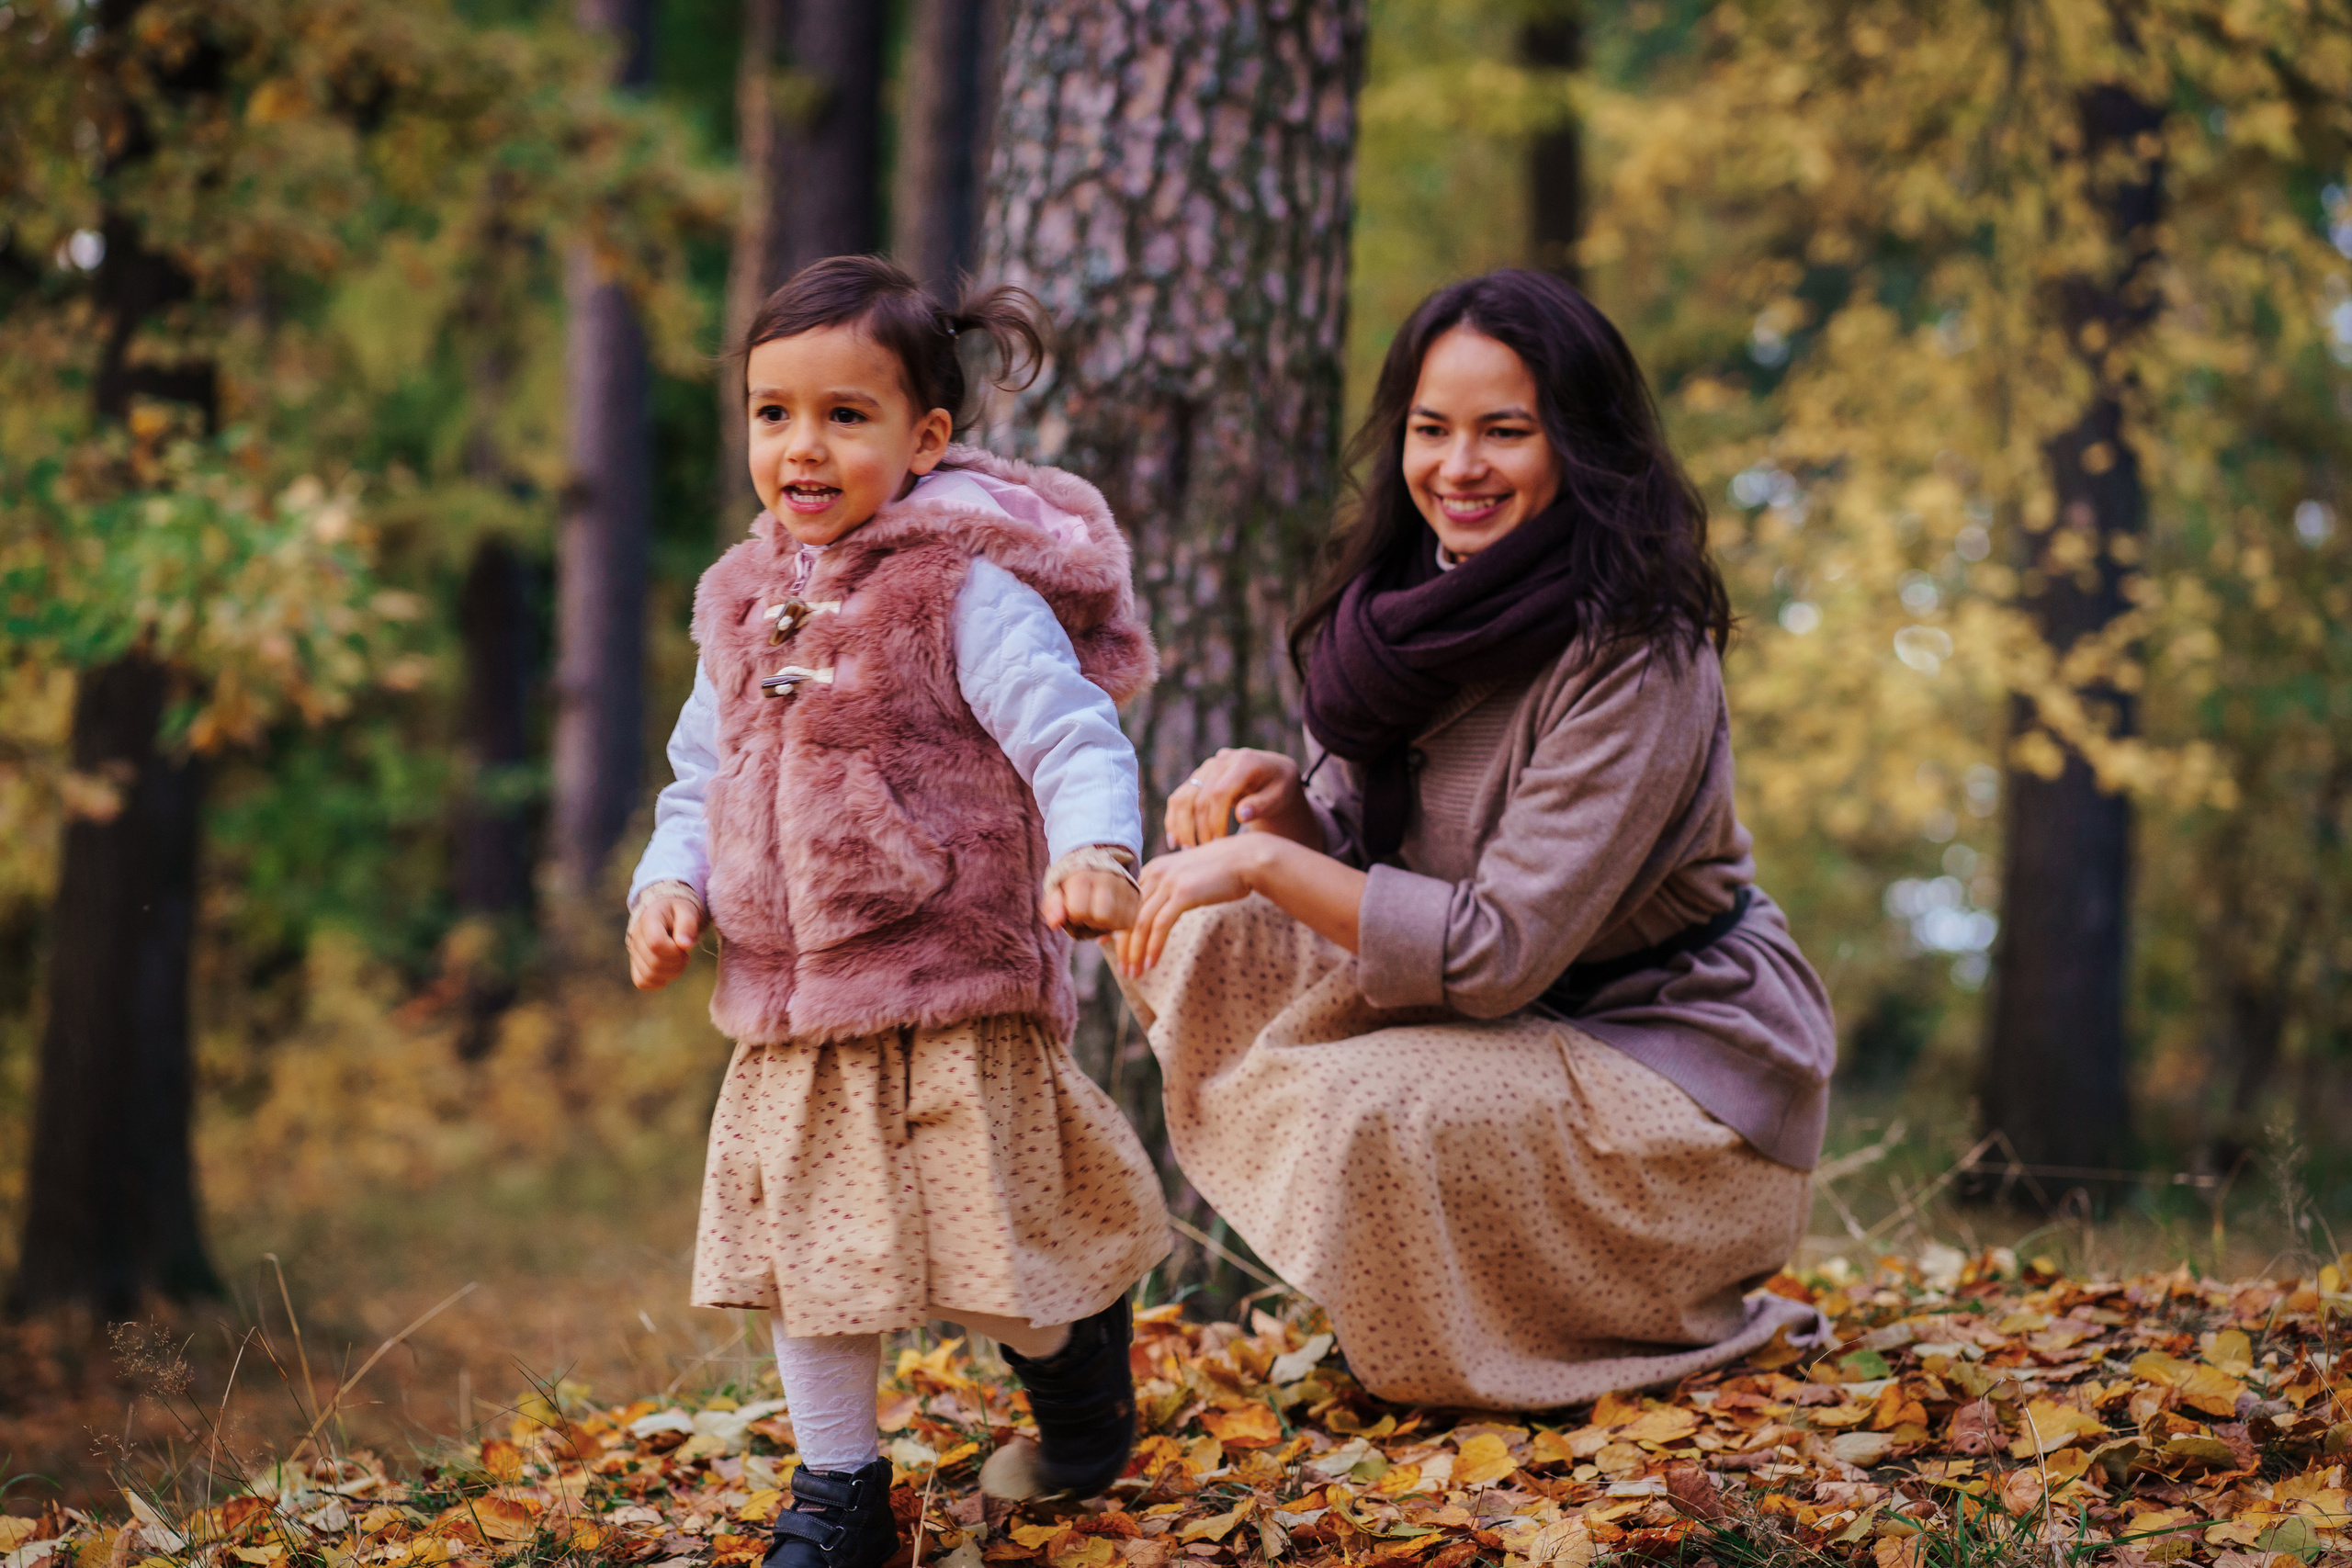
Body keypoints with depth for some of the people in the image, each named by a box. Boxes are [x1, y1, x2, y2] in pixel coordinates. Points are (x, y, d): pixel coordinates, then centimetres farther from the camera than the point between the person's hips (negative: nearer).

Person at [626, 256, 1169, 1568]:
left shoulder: (967, 591, -11)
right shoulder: (747, 608, 9)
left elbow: (1074, 739, -18)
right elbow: (702, 781, 18)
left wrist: (1095, 852, -36)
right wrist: (671, 885, 1)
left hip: (952, 997, -6)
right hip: (792, 1010, 6)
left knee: (988, 1257, 3)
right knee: (806, 1253, 10)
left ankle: (1078, 1334, 37)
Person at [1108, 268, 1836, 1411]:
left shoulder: (1637, 655, -25)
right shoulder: (1396, 607, -3)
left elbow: (1502, 951, -28)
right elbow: (1348, 860, 5)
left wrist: (1270, 863, -26)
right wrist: (1277, 800, -17)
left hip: (1680, 1075, -7)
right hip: (1517, 1027, 7)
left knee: (1357, 1110, -31)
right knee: (1188, 925, -5)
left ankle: (1689, 1324, -4)